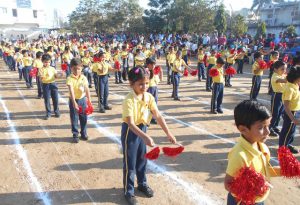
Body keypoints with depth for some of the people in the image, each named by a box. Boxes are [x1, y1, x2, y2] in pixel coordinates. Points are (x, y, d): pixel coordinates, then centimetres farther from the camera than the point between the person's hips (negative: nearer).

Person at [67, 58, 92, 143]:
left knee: (84, 117, 12)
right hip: (74, 100, -3)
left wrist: (89, 101, -7)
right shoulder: (70, 79, -15)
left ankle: (83, 133, 27)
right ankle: (75, 135, 18)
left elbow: (87, 90, -3)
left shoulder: (83, 78, -3)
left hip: (82, 99, 3)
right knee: (74, 118, 5)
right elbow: (71, 91, -24)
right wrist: (74, 102, -33)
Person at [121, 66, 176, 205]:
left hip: (142, 128, 6)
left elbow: (158, 116, -7)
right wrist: (145, 137, -41)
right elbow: (130, 123, -31)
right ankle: (128, 191, 25)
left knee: (142, 159, 21)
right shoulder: (129, 100, -26)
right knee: (130, 162, 6)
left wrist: (168, 133, -13)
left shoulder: (149, 97, -7)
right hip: (130, 131, -6)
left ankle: (142, 184, 43)